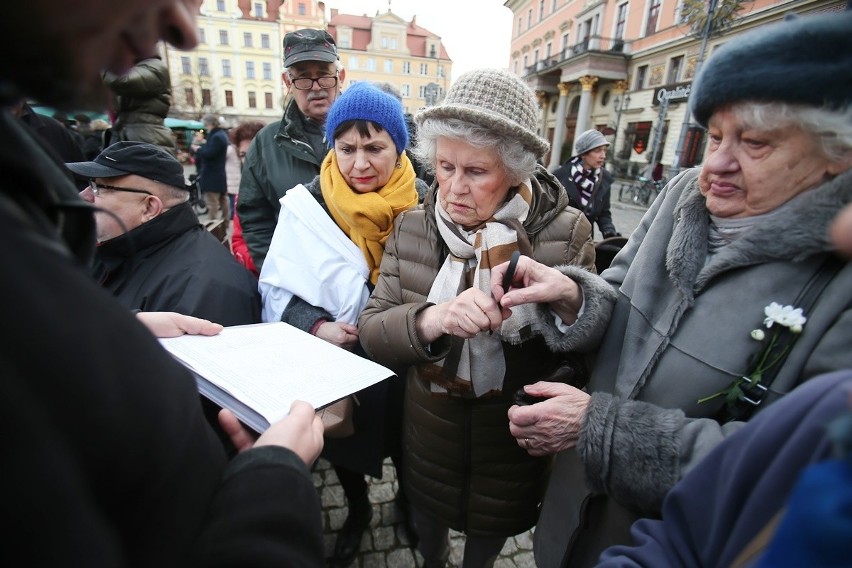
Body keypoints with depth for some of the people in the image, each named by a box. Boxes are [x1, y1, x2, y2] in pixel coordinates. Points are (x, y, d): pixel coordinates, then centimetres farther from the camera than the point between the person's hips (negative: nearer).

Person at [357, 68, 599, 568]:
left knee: (492, 527, 27)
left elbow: (588, 341, -11)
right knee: (428, 518, 29)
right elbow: (372, 331, -13)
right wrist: (429, 320, -33)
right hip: (429, 422, 2)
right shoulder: (412, 227, -10)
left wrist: (547, 313, -34)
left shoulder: (568, 232, -16)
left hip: (517, 429, -1)